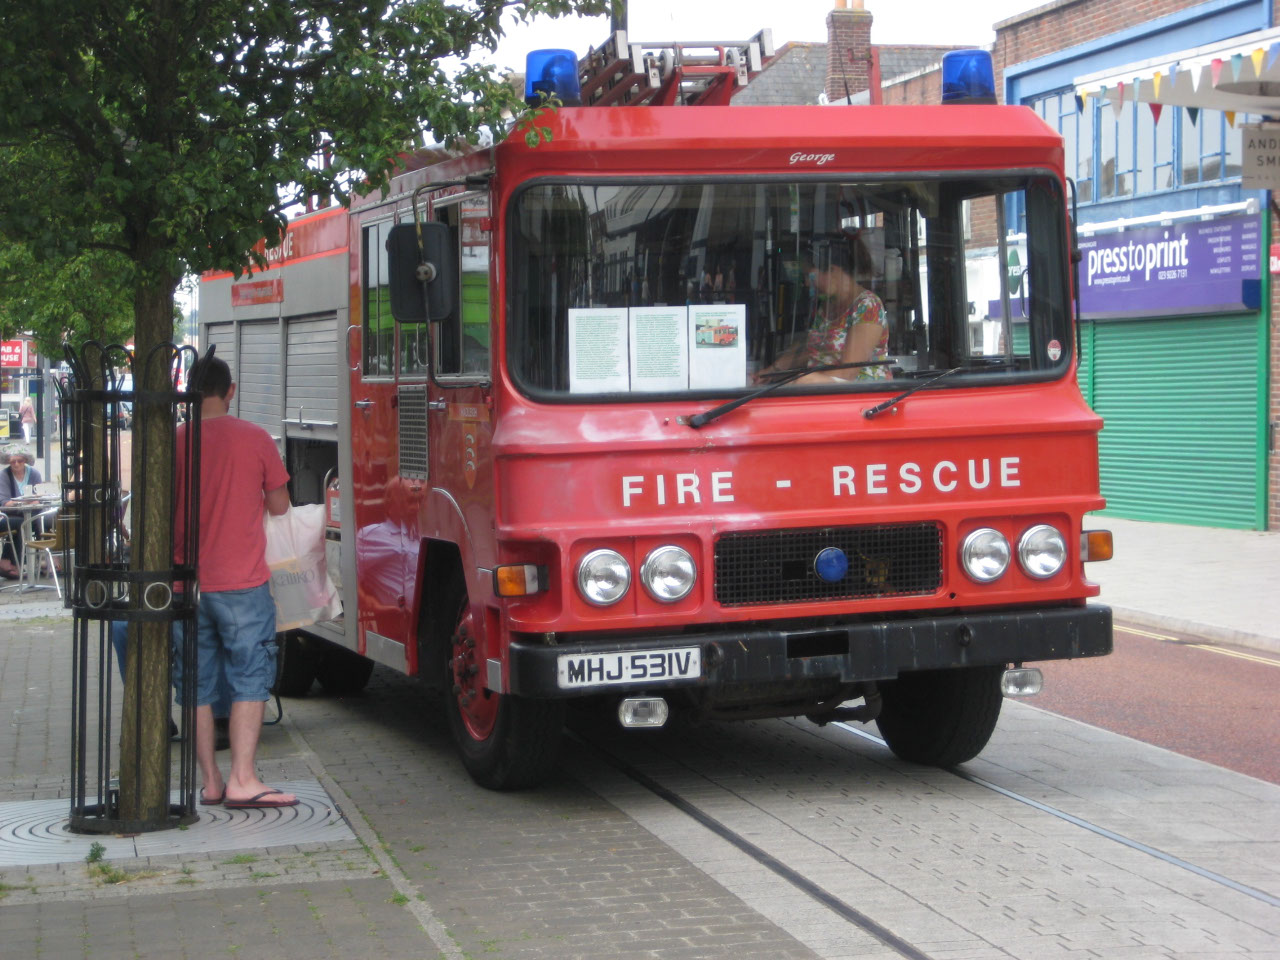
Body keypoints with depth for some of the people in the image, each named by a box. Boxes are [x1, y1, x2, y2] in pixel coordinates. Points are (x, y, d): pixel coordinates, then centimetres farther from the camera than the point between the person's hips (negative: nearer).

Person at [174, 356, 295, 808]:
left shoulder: (174, 442, -1)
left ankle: (210, 781, 13)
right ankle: (242, 779, -5)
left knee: (197, 686, 10)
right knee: (250, 681, 2)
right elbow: (279, 505, 2)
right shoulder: (254, 438, -5)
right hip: (242, 583, -3)